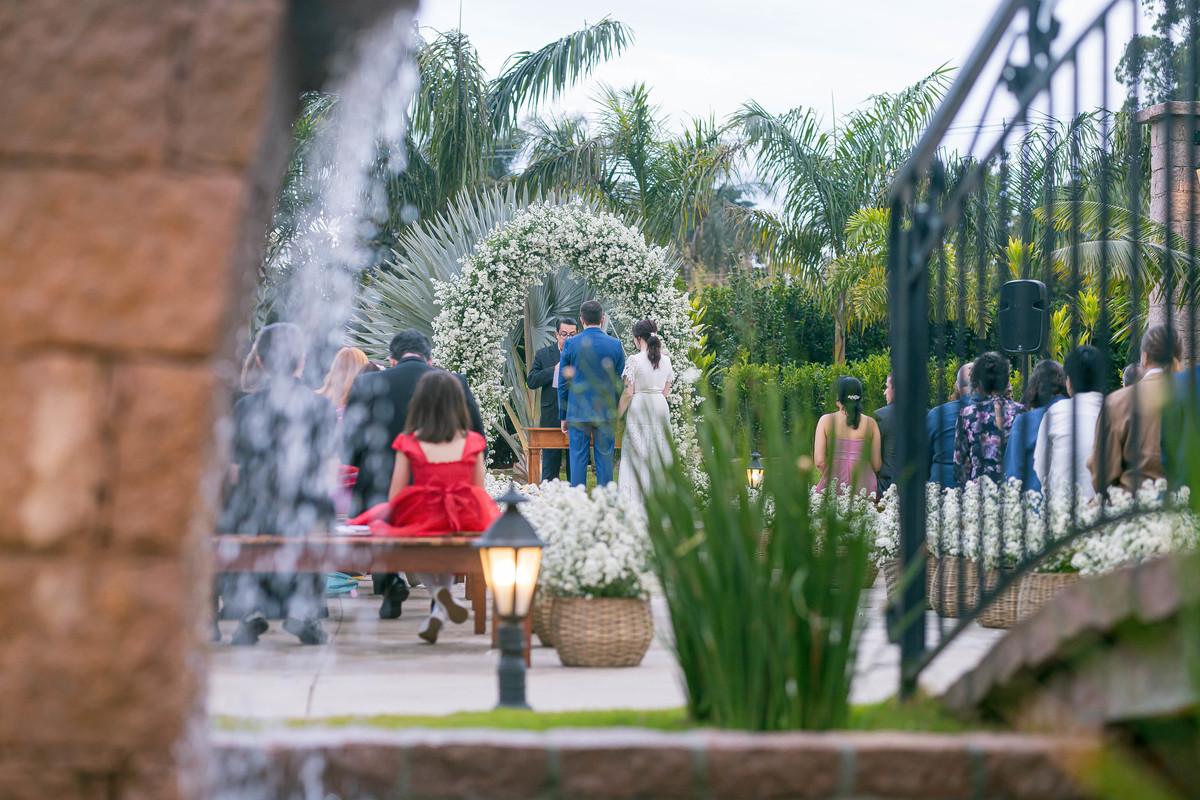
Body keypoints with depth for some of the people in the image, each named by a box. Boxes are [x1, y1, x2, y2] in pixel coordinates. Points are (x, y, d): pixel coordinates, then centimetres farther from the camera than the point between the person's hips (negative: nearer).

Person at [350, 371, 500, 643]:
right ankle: (439, 612, 15)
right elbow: (479, 492, 9)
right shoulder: (473, 443, 2)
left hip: (420, 519, -2)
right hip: (465, 522, 2)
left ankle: (439, 592, 5)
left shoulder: (409, 444, -3)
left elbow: (393, 498, 1)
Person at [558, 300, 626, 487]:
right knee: (604, 460, 4)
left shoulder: (570, 344, -3)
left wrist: (563, 416, 9)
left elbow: (563, 383, 1)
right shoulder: (615, 345, 1)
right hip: (606, 413, 1)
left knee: (578, 460, 2)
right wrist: (616, 412, 16)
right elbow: (620, 382, 6)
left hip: (578, 412, -1)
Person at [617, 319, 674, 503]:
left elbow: (627, 393, -11)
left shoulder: (634, 361, -11)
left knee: (637, 456, -3)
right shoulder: (666, 360, 5)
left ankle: (634, 502, -6)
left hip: (639, 410, -5)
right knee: (659, 455, 9)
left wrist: (616, 417, -3)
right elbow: (665, 391, 13)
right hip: (661, 409, 5)